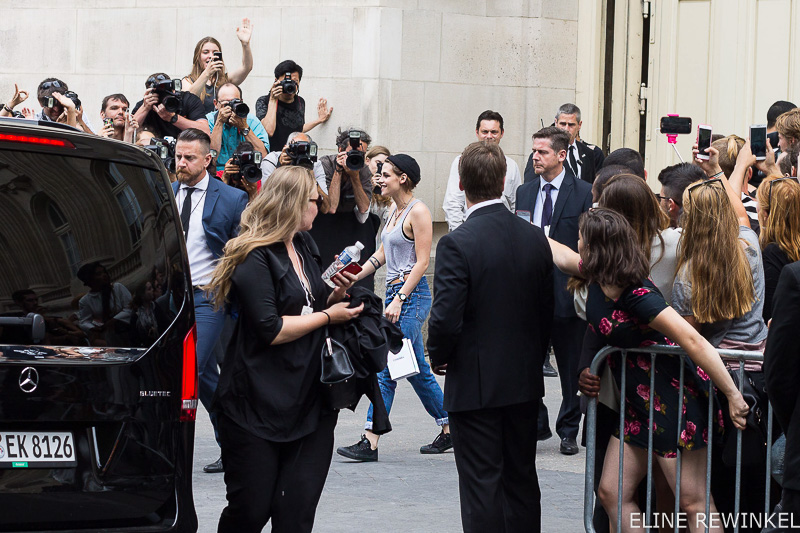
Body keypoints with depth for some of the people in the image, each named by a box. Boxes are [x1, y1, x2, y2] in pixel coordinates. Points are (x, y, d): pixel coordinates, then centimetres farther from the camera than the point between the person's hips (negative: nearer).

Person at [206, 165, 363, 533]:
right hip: (257, 404, -7)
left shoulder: (304, 247, 15)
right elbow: (271, 329, -20)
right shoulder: (255, 258, -12)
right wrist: (328, 315, -11)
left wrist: (337, 294, 6)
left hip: (309, 402, 7)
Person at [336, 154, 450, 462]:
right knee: (417, 370, 13)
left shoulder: (418, 211, -12)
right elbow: (382, 255, 20)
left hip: (412, 294, -9)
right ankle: (449, 430, 21)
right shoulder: (394, 211, 15)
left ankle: (370, 442, -12)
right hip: (395, 292, 9)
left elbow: (422, 262, -15)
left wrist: (399, 300, -19)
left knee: (386, 367, -11)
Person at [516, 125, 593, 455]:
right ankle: (536, 425, 16)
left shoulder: (584, 193, -3)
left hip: (568, 291, -4)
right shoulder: (524, 193, 11)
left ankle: (569, 430, 16)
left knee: (571, 367, 5)